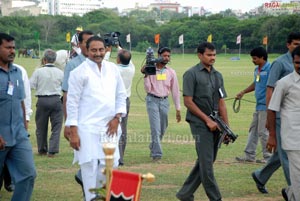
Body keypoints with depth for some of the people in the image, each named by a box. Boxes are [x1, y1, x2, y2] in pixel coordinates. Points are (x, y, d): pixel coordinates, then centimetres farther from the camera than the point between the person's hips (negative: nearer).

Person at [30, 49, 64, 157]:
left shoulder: (38, 71, -7)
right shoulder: (60, 72, -2)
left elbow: (31, 85, -3)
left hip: (42, 100, 0)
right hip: (56, 100, 0)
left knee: (41, 126, 14)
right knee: (56, 126, 4)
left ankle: (42, 150, 23)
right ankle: (52, 150, -4)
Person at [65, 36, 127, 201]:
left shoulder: (113, 69, 10)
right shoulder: (79, 72, -5)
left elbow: (121, 95, 17)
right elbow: (72, 102, -6)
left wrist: (117, 117, 3)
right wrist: (73, 132, -10)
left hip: (109, 127, 5)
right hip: (88, 129, -5)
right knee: (90, 167, -5)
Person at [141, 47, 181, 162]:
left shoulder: (171, 72, 5)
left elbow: (175, 91, 8)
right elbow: (148, 89, -8)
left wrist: (178, 109, 6)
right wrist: (145, 76, -20)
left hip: (164, 101, 4)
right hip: (152, 100, -4)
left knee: (162, 129, 12)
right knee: (156, 128, -12)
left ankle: (153, 147, 36)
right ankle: (156, 154, -9)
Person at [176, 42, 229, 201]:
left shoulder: (218, 75, 14)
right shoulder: (192, 74, -5)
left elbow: (221, 103, 13)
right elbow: (188, 101, -9)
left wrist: (226, 127, 5)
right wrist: (207, 120, -12)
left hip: (214, 125, 7)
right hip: (200, 124, -7)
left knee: (204, 162, 10)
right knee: (206, 163, -6)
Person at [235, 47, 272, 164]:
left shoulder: (269, 69, -16)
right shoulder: (257, 70, 12)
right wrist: (243, 92, 23)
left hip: (265, 106, -9)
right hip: (258, 106, 9)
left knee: (263, 132, -4)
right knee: (253, 130, 13)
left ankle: (268, 157, 6)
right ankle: (249, 155, 20)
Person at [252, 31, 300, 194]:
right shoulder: (280, 63, -7)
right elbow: (270, 90, -9)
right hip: (282, 116, -7)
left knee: (282, 152, 15)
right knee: (287, 154, -2)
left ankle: (260, 176, 32)